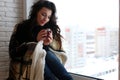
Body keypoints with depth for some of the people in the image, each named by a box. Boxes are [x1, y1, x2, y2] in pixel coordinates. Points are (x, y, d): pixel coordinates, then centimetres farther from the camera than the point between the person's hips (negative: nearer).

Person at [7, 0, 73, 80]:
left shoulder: (51, 29, 11)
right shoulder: (21, 27, 4)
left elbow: (61, 52, 7)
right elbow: (13, 53, -5)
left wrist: (50, 43, -14)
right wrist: (36, 41, -13)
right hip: (26, 65, -2)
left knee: (48, 55, -31)